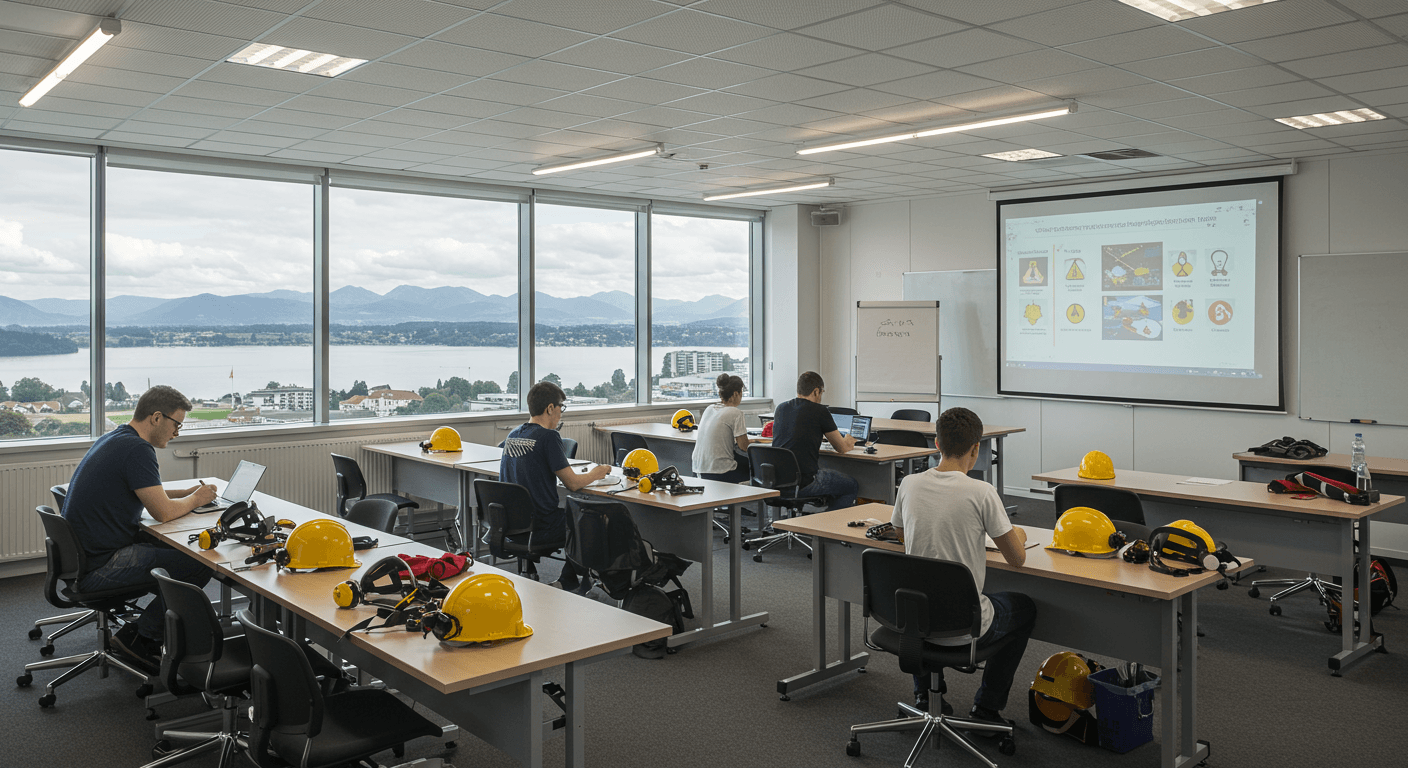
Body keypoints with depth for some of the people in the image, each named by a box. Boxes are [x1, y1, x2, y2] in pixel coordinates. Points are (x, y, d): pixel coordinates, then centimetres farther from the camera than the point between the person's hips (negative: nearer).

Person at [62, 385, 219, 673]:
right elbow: (163, 512, -22)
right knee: (200, 564, -13)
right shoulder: (137, 449, -20)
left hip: (85, 550, 11)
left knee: (182, 548, 17)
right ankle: (139, 636, 1)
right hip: (99, 567, -11)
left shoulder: (115, 439, 12)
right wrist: (195, 499, -3)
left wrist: (186, 493, 11)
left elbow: (148, 495, 25)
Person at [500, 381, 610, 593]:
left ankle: (569, 581, 23)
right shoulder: (548, 437, -17)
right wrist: (595, 474, 4)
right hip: (541, 528, -8)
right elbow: (572, 483, -14)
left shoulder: (512, 436, 6)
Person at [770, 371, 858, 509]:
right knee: (852, 485, 15)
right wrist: (848, 444, 29)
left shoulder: (781, 409, 11)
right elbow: (841, 448, 3)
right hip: (803, 484, -7)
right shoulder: (819, 411, -7)